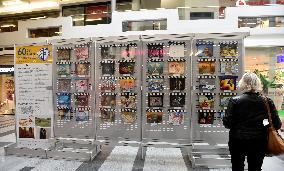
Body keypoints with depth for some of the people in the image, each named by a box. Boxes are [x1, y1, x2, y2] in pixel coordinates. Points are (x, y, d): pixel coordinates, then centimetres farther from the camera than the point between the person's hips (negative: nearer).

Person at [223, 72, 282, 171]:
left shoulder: (234, 101, -13)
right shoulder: (267, 102, -7)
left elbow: (227, 123, -14)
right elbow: (277, 125, -5)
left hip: (237, 141, -1)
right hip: (259, 142, 2)